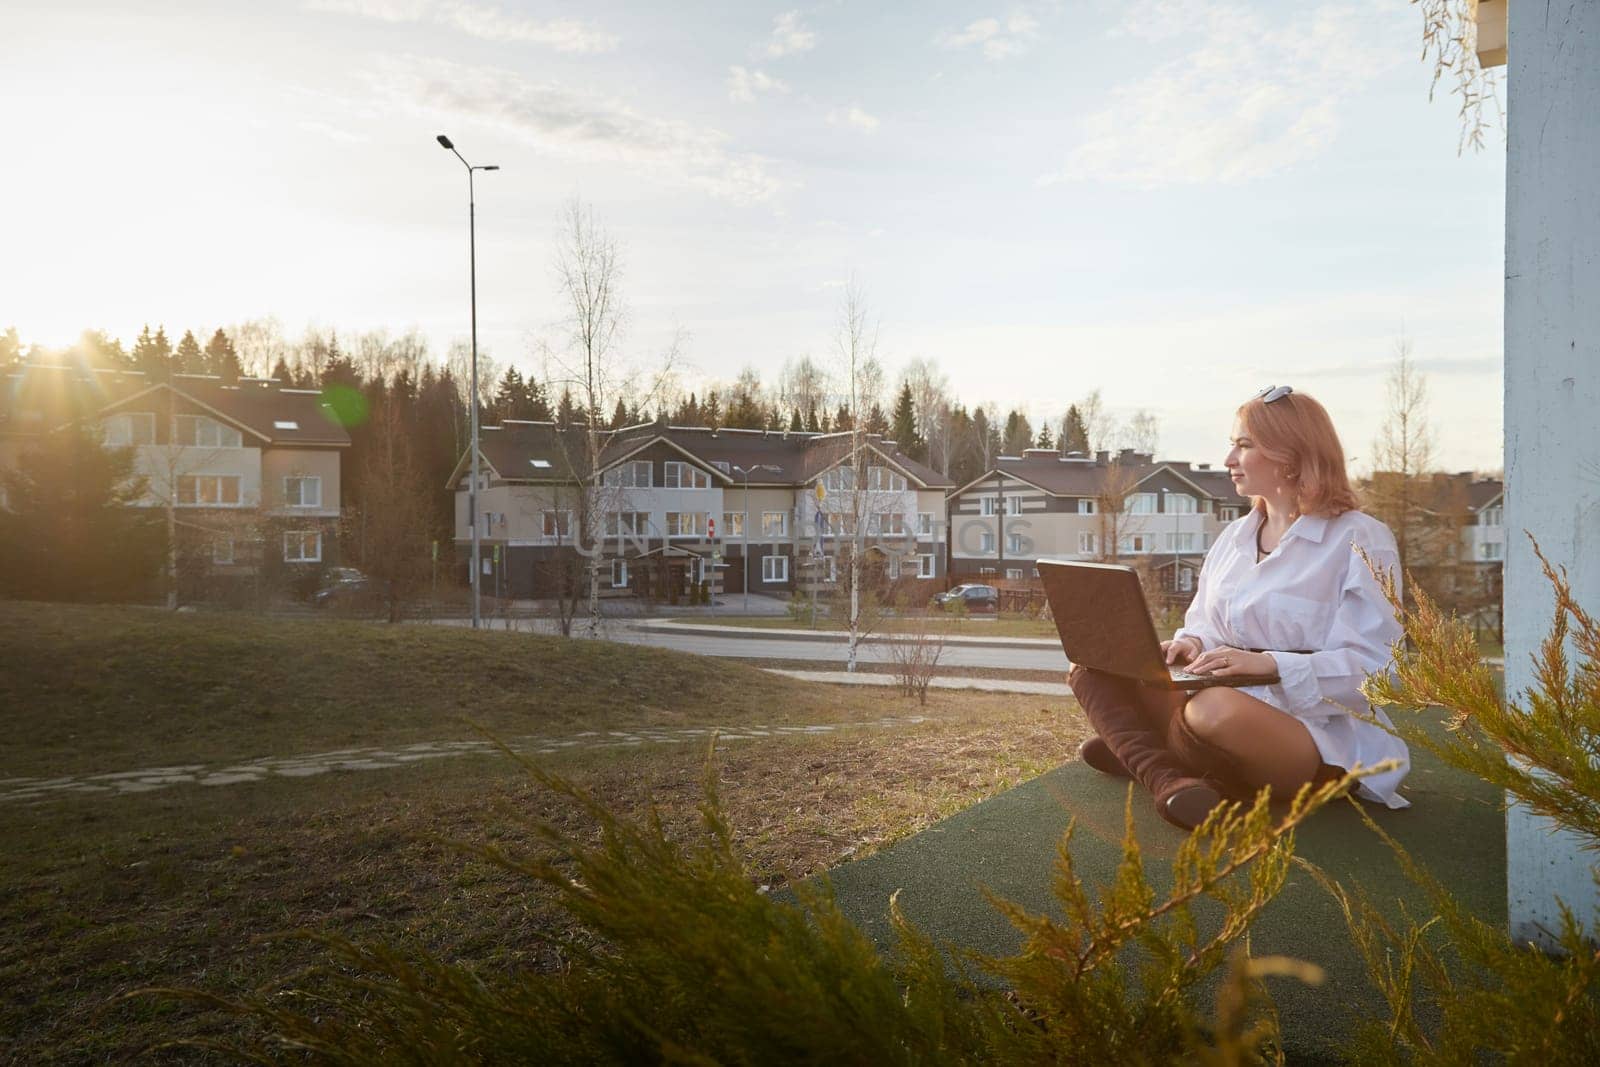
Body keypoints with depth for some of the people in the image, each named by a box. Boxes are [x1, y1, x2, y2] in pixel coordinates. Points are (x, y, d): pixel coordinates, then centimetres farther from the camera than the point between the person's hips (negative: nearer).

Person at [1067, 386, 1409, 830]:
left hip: (1324, 738, -7)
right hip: (1229, 698, 8)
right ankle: (1168, 778, -30)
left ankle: (1137, 752, -10)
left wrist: (1270, 663, -25)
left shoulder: (1360, 541, -7)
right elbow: (1202, 624, 19)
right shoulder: (1234, 536, 16)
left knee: (1215, 709, -41)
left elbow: (1376, 665, -14)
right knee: (1093, 664, -9)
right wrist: (1190, 644, -6)